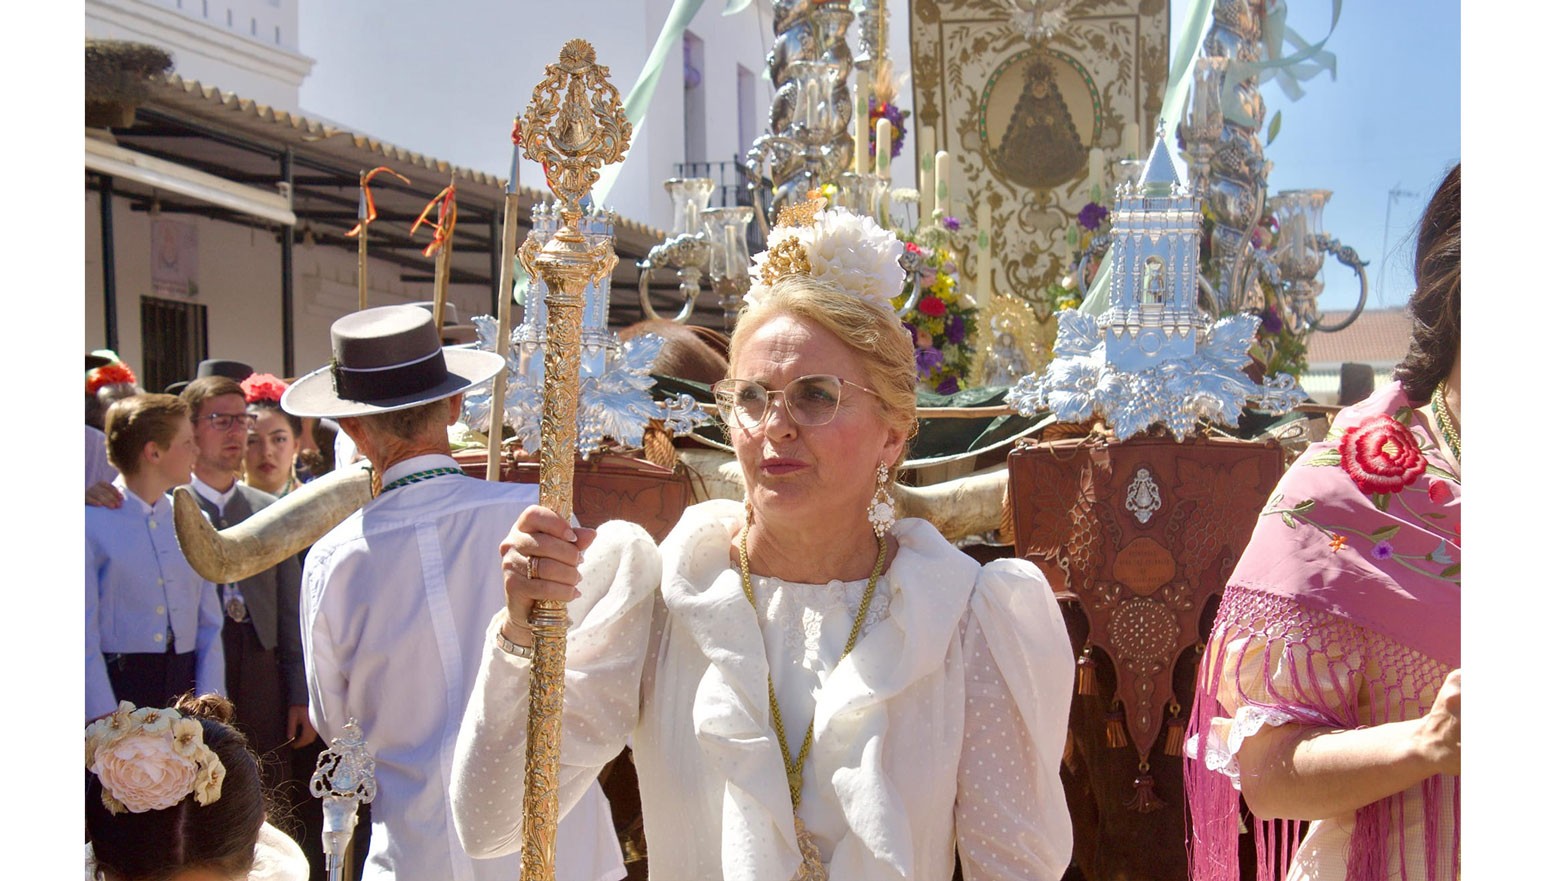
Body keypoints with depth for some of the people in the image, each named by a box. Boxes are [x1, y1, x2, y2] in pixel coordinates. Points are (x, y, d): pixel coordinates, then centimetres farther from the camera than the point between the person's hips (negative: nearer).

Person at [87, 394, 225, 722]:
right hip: (116, 683, -4)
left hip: (185, 682, 4)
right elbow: (85, 635, -8)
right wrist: (106, 719, -14)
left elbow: (209, 626, 11)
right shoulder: (94, 522, -4)